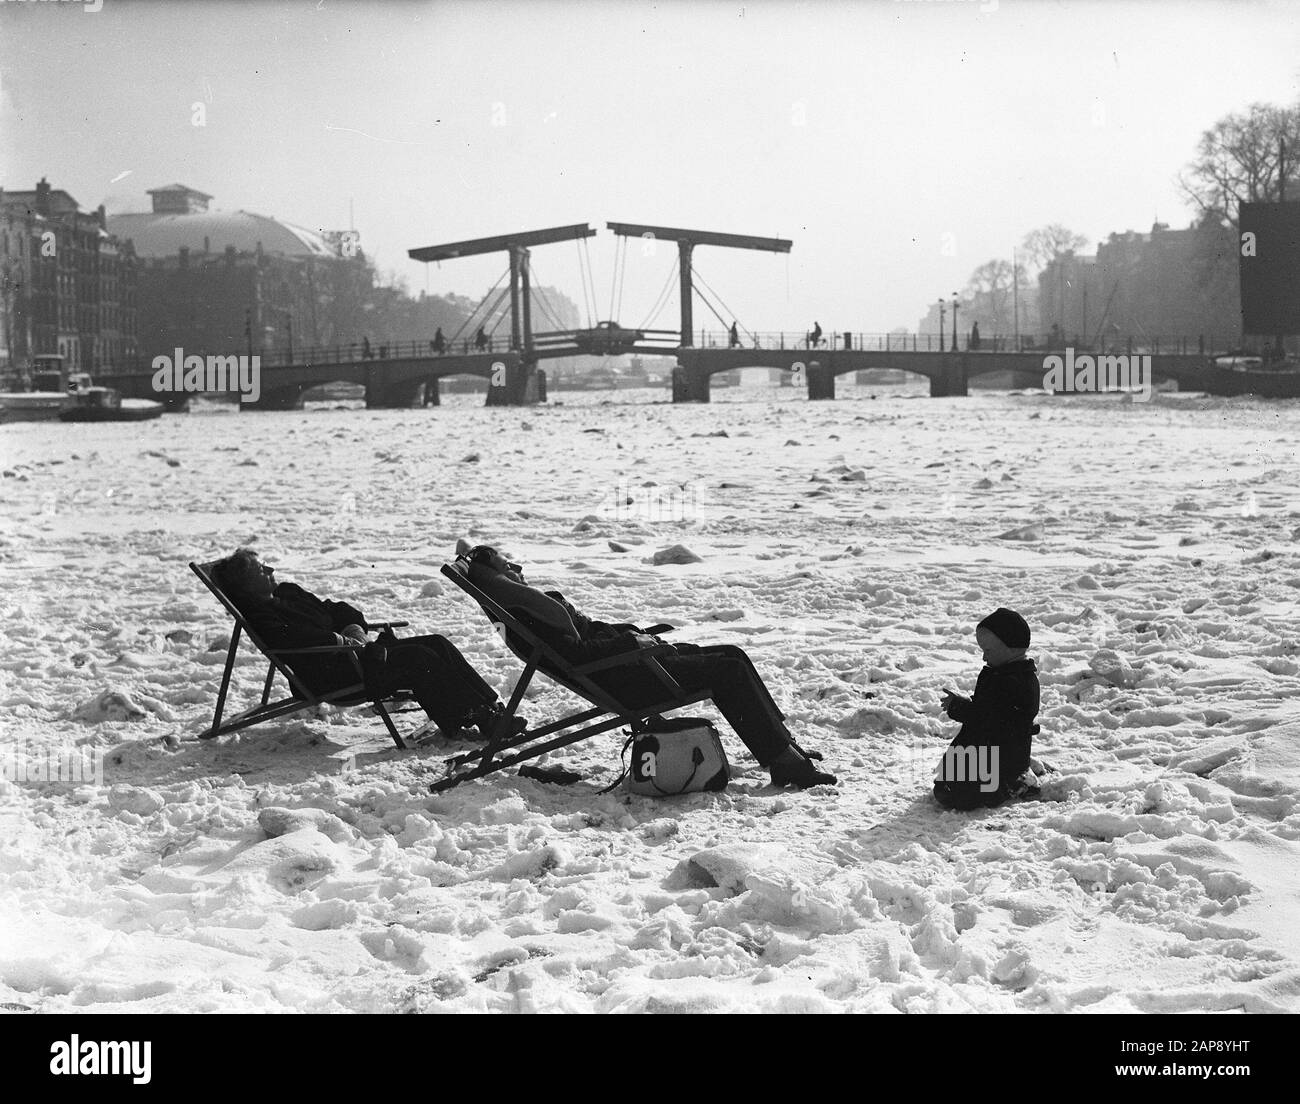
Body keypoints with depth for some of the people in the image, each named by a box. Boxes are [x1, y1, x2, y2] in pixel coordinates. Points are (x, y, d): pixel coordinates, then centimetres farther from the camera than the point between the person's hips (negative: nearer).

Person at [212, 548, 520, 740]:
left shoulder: (287, 591, 23)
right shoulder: (256, 611, -5)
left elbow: (332, 608, 22)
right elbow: (283, 636, -24)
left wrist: (354, 626, 1)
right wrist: (337, 639, -22)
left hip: (352, 653, 9)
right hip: (330, 675, -9)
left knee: (437, 644, -6)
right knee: (418, 658, -25)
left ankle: (491, 709, -11)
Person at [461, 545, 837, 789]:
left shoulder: (536, 603, 19)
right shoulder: (525, 613, -12)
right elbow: (578, 653, -22)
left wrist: (629, 633, 9)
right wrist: (630, 641, -12)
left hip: (626, 656, 11)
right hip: (622, 679, -11)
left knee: (732, 656, 8)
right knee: (729, 672, -14)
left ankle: (783, 743, 11)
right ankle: (785, 763, -14)